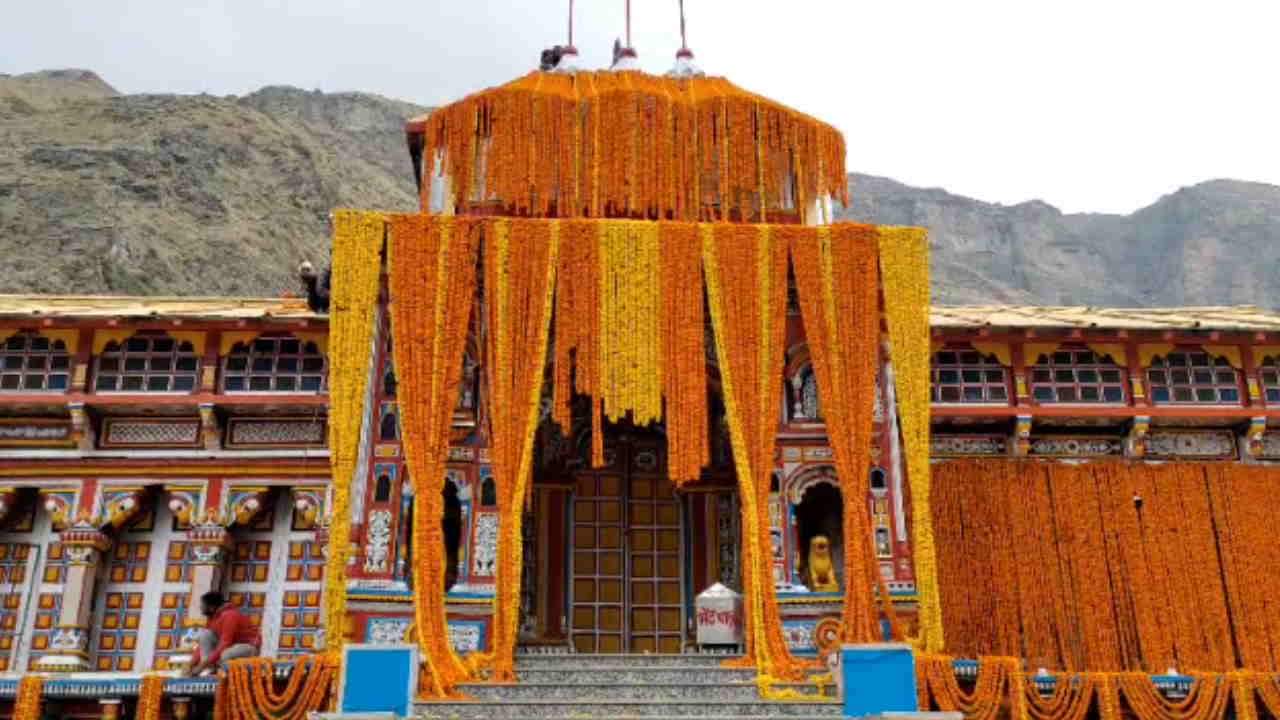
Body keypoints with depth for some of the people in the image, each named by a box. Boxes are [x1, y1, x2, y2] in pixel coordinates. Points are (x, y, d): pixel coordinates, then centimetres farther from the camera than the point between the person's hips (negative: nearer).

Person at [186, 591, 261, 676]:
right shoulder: (213, 616, 0)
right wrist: (192, 664, -4)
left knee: (224, 655, -38)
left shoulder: (229, 616, -26)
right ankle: (209, 670, -12)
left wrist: (203, 666, -28)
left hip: (249, 645, -9)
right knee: (204, 634, -7)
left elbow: (224, 646, -30)